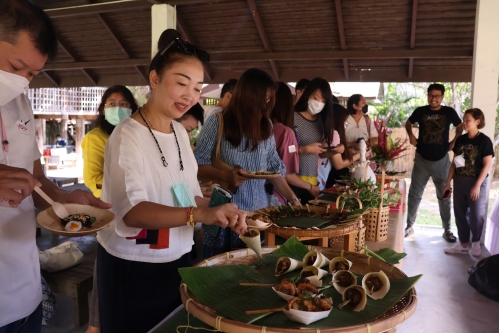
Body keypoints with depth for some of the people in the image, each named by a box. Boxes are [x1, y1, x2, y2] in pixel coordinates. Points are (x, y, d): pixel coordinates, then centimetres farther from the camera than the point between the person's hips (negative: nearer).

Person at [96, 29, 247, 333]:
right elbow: (132, 211, -32)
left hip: (178, 260, 7)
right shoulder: (128, 136, -20)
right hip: (133, 268, -7)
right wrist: (201, 214, -45)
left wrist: (220, 213, -9)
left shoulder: (180, 132, 1)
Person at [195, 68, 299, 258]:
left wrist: (292, 199, 3)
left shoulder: (266, 126, 6)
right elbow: (197, 165, -7)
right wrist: (225, 175, -23)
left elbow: (274, 168, 10)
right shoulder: (218, 122, -8)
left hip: (259, 212, 4)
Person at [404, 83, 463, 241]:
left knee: (444, 196, 9)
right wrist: (411, 135, -4)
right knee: (414, 194, 7)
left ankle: (447, 230, 21)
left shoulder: (449, 112, -5)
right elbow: (408, 123, 13)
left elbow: (460, 127, 11)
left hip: (441, 160, 0)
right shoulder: (420, 111, -4)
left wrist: (454, 141, -2)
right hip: (421, 159, 0)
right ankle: (409, 225, 21)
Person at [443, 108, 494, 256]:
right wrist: (448, 182, 7)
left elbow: (487, 165, -12)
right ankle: (462, 244, 22)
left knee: (476, 215, 3)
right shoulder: (460, 139, 6)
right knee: (460, 214, 10)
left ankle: (476, 243, 24)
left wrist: (477, 185, -17)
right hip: (459, 181, 5)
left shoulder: (484, 141, -9)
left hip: (476, 182, -5)